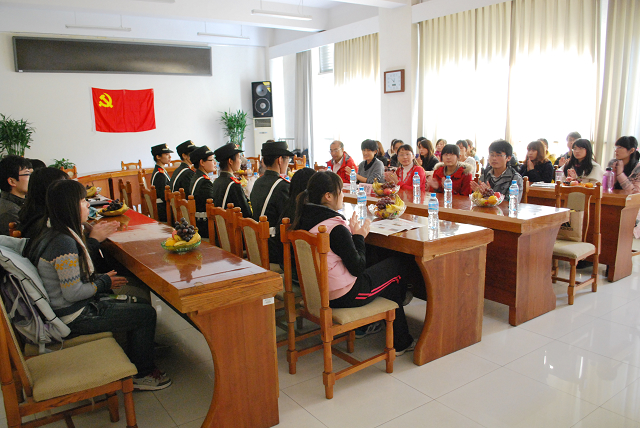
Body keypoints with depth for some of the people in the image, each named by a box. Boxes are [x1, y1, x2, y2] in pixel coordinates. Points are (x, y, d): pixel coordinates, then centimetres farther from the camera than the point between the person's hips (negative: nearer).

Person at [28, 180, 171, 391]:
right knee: (146, 314, -6)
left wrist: (102, 278, 5)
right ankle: (141, 375, 10)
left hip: (64, 309, 10)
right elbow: (73, 293, -26)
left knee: (137, 305, 16)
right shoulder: (64, 243, -26)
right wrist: (104, 283, -10)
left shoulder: (52, 235, 7)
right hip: (75, 317, -10)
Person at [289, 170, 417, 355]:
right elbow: (357, 268, -18)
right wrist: (359, 236, -7)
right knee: (401, 265, 10)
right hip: (345, 296, -9)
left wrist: (350, 231, 4)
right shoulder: (336, 228, -26)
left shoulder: (304, 220, 0)